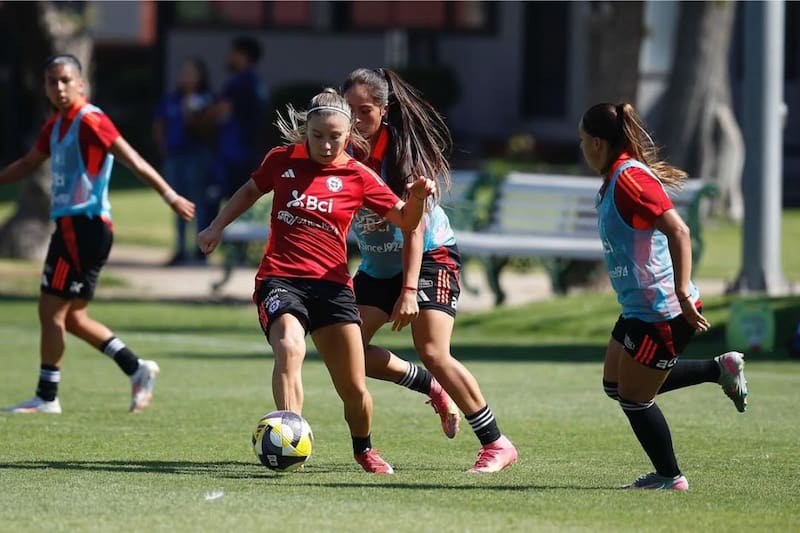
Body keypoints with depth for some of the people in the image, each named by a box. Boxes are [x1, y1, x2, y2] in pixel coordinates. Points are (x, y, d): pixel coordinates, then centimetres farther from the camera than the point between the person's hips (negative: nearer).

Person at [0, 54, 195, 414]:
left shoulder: (89, 121, -12)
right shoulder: (55, 126, 15)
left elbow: (132, 160, -19)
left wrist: (170, 196, -25)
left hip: (84, 226, -9)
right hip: (69, 225, 9)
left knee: (51, 311, -5)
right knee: (72, 317, 10)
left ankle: (46, 398, 1)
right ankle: (137, 369, 14)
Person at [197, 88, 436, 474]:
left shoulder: (357, 177, 4)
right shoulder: (282, 160, 6)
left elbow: (405, 221, 7)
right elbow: (252, 190, 27)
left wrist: (417, 197, -14)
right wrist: (217, 227, 21)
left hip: (331, 284, 1)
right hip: (280, 279, -1)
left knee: (354, 389, 0)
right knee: (289, 348, -34)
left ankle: (363, 449, 31)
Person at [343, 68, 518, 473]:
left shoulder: (403, 151, -22)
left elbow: (414, 225, -24)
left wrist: (409, 290, -29)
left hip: (427, 258, -6)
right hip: (377, 265, 6)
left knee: (433, 352, -19)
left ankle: (496, 444, -8)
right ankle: (434, 388, 19)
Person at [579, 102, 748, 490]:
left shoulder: (629, 178, -20)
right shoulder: (615, 180, 11)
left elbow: (678, 232, -28)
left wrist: (681, 292, -32)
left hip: (663, 312, -10)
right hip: (640, 309, 10)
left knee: (634, 399, 1)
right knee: (615, 385, 18)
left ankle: (670, 477, 17)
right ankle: (720, 369, 21)